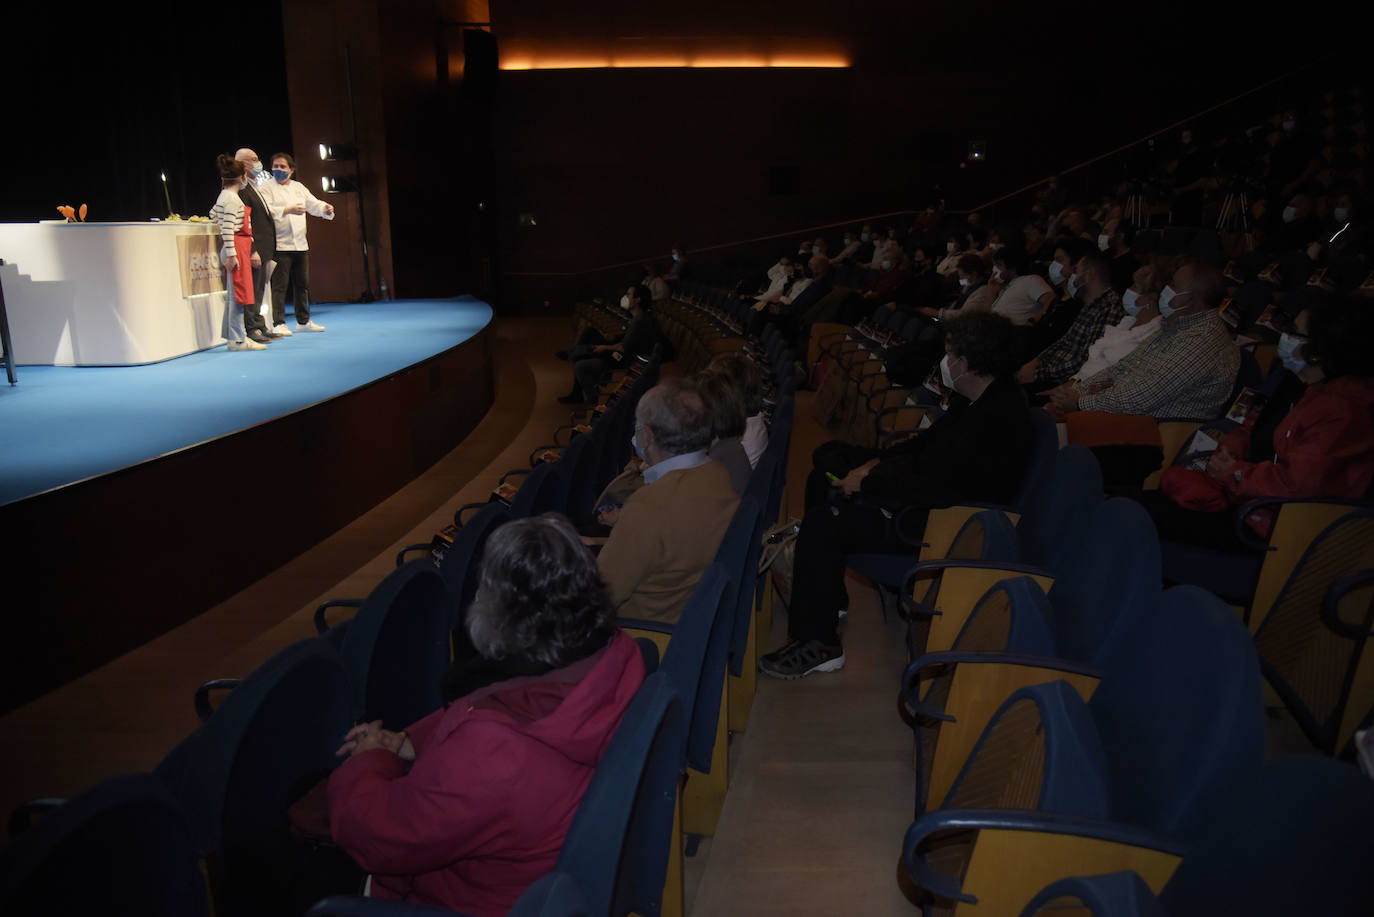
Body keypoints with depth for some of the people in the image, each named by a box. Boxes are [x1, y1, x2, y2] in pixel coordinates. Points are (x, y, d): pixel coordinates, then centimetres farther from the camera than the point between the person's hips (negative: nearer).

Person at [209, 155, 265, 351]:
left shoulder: (224, 196, 16)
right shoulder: (232, 198, -13)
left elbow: (213, 214, 29)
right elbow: (227, 227, -19)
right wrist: (230, 254, -22)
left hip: (237, 247, 10)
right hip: (236, 246, -10)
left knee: (233, 294, 13)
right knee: (238, 292, -9)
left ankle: (232, 337, 18)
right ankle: (238, 339, -8)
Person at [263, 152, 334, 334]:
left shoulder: (299, 187, 17)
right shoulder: (267, 189, 0)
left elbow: (313, 204, 13)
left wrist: (325, 208, -9)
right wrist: (287, 210, -26)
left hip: (300, 244, 6)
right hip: (280, 245, -6)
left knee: (303, 285, 12)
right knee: (279, 286, -8)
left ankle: (303, 321, 22)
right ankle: (278, 323, -4)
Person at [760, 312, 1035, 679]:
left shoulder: (995, 422, -30)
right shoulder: (981, 397, 2)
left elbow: (930, 486, -32)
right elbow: (931, 442, 15)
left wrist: (867, 482, -19)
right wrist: (878, 462, 3)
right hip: (928, 491, 11)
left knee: (821, 524, -21)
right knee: (824, 478, 17)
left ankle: (818, 644, -7)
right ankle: (827, 598, 25)